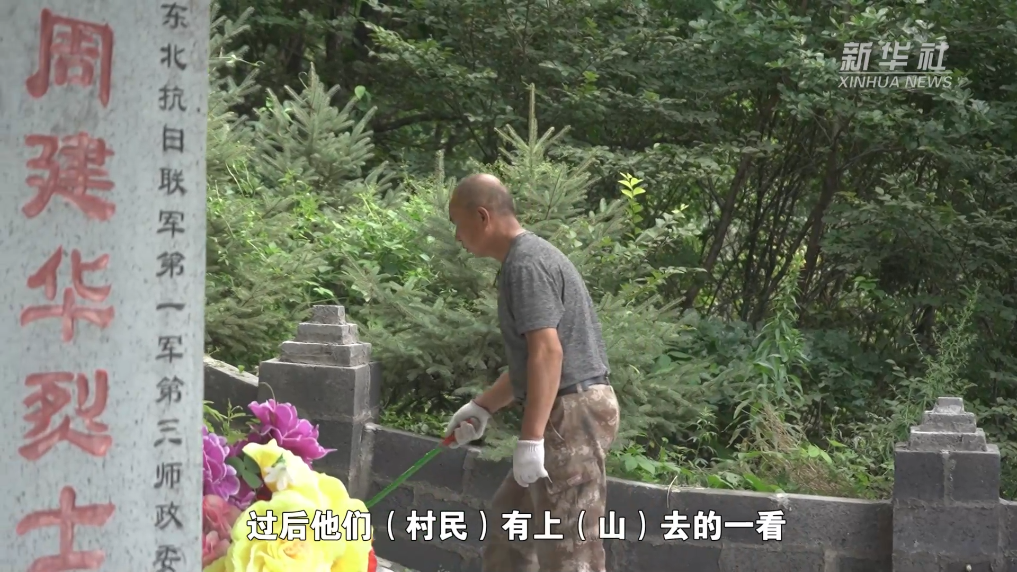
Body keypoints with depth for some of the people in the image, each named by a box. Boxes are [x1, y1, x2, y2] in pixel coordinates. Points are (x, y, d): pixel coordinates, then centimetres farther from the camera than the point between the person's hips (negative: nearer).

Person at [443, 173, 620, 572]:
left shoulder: (525, 265, -15)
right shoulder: (529, 258, 18)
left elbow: (548, 351, -24)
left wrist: (531, 438, -26)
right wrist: (482, 407, 28)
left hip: (572, 413, -11)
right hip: (569, 409, 11)